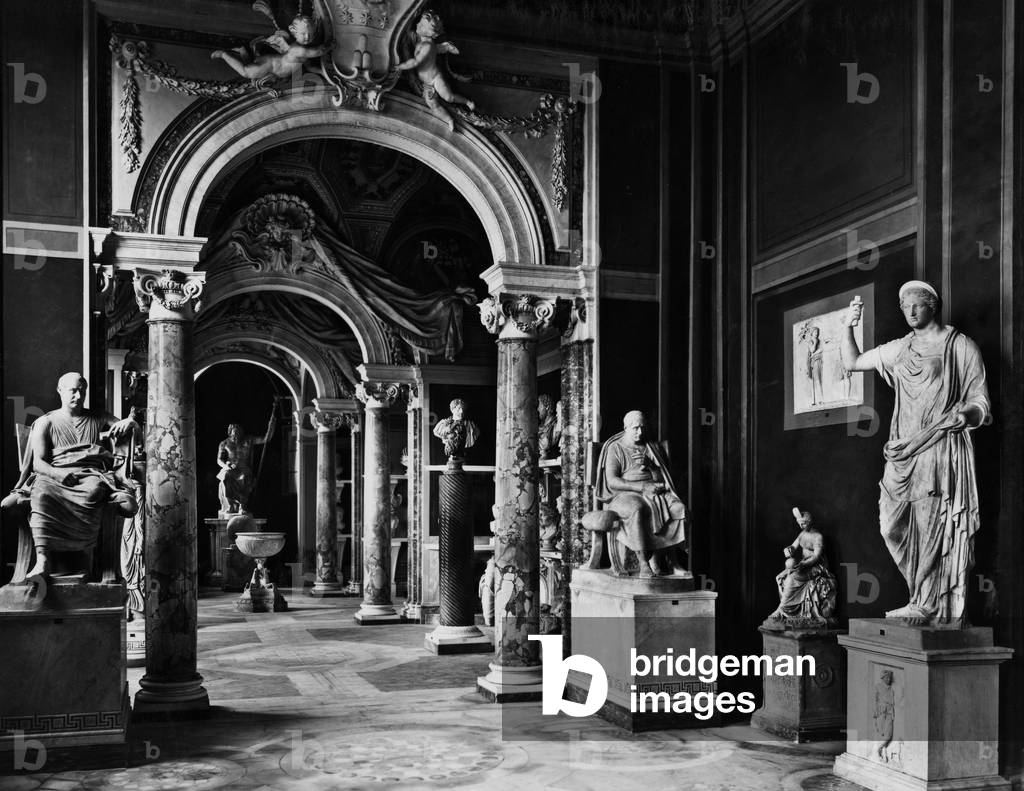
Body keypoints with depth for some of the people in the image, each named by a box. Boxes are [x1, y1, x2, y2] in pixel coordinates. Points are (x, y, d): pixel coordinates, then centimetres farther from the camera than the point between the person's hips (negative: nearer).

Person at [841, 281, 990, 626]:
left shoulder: (961, 346, 4)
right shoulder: (899, 349, 18)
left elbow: (980, 401, 1)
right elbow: (852, 362, 25)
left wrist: (966, 413, -21)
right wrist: (848, 326, 11)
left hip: (942, 447, -5)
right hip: (903, 451, 5)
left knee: (933, 527, -10)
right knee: (896, 525, -2)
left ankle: (927, 605, -4)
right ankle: (933, 599, 9)